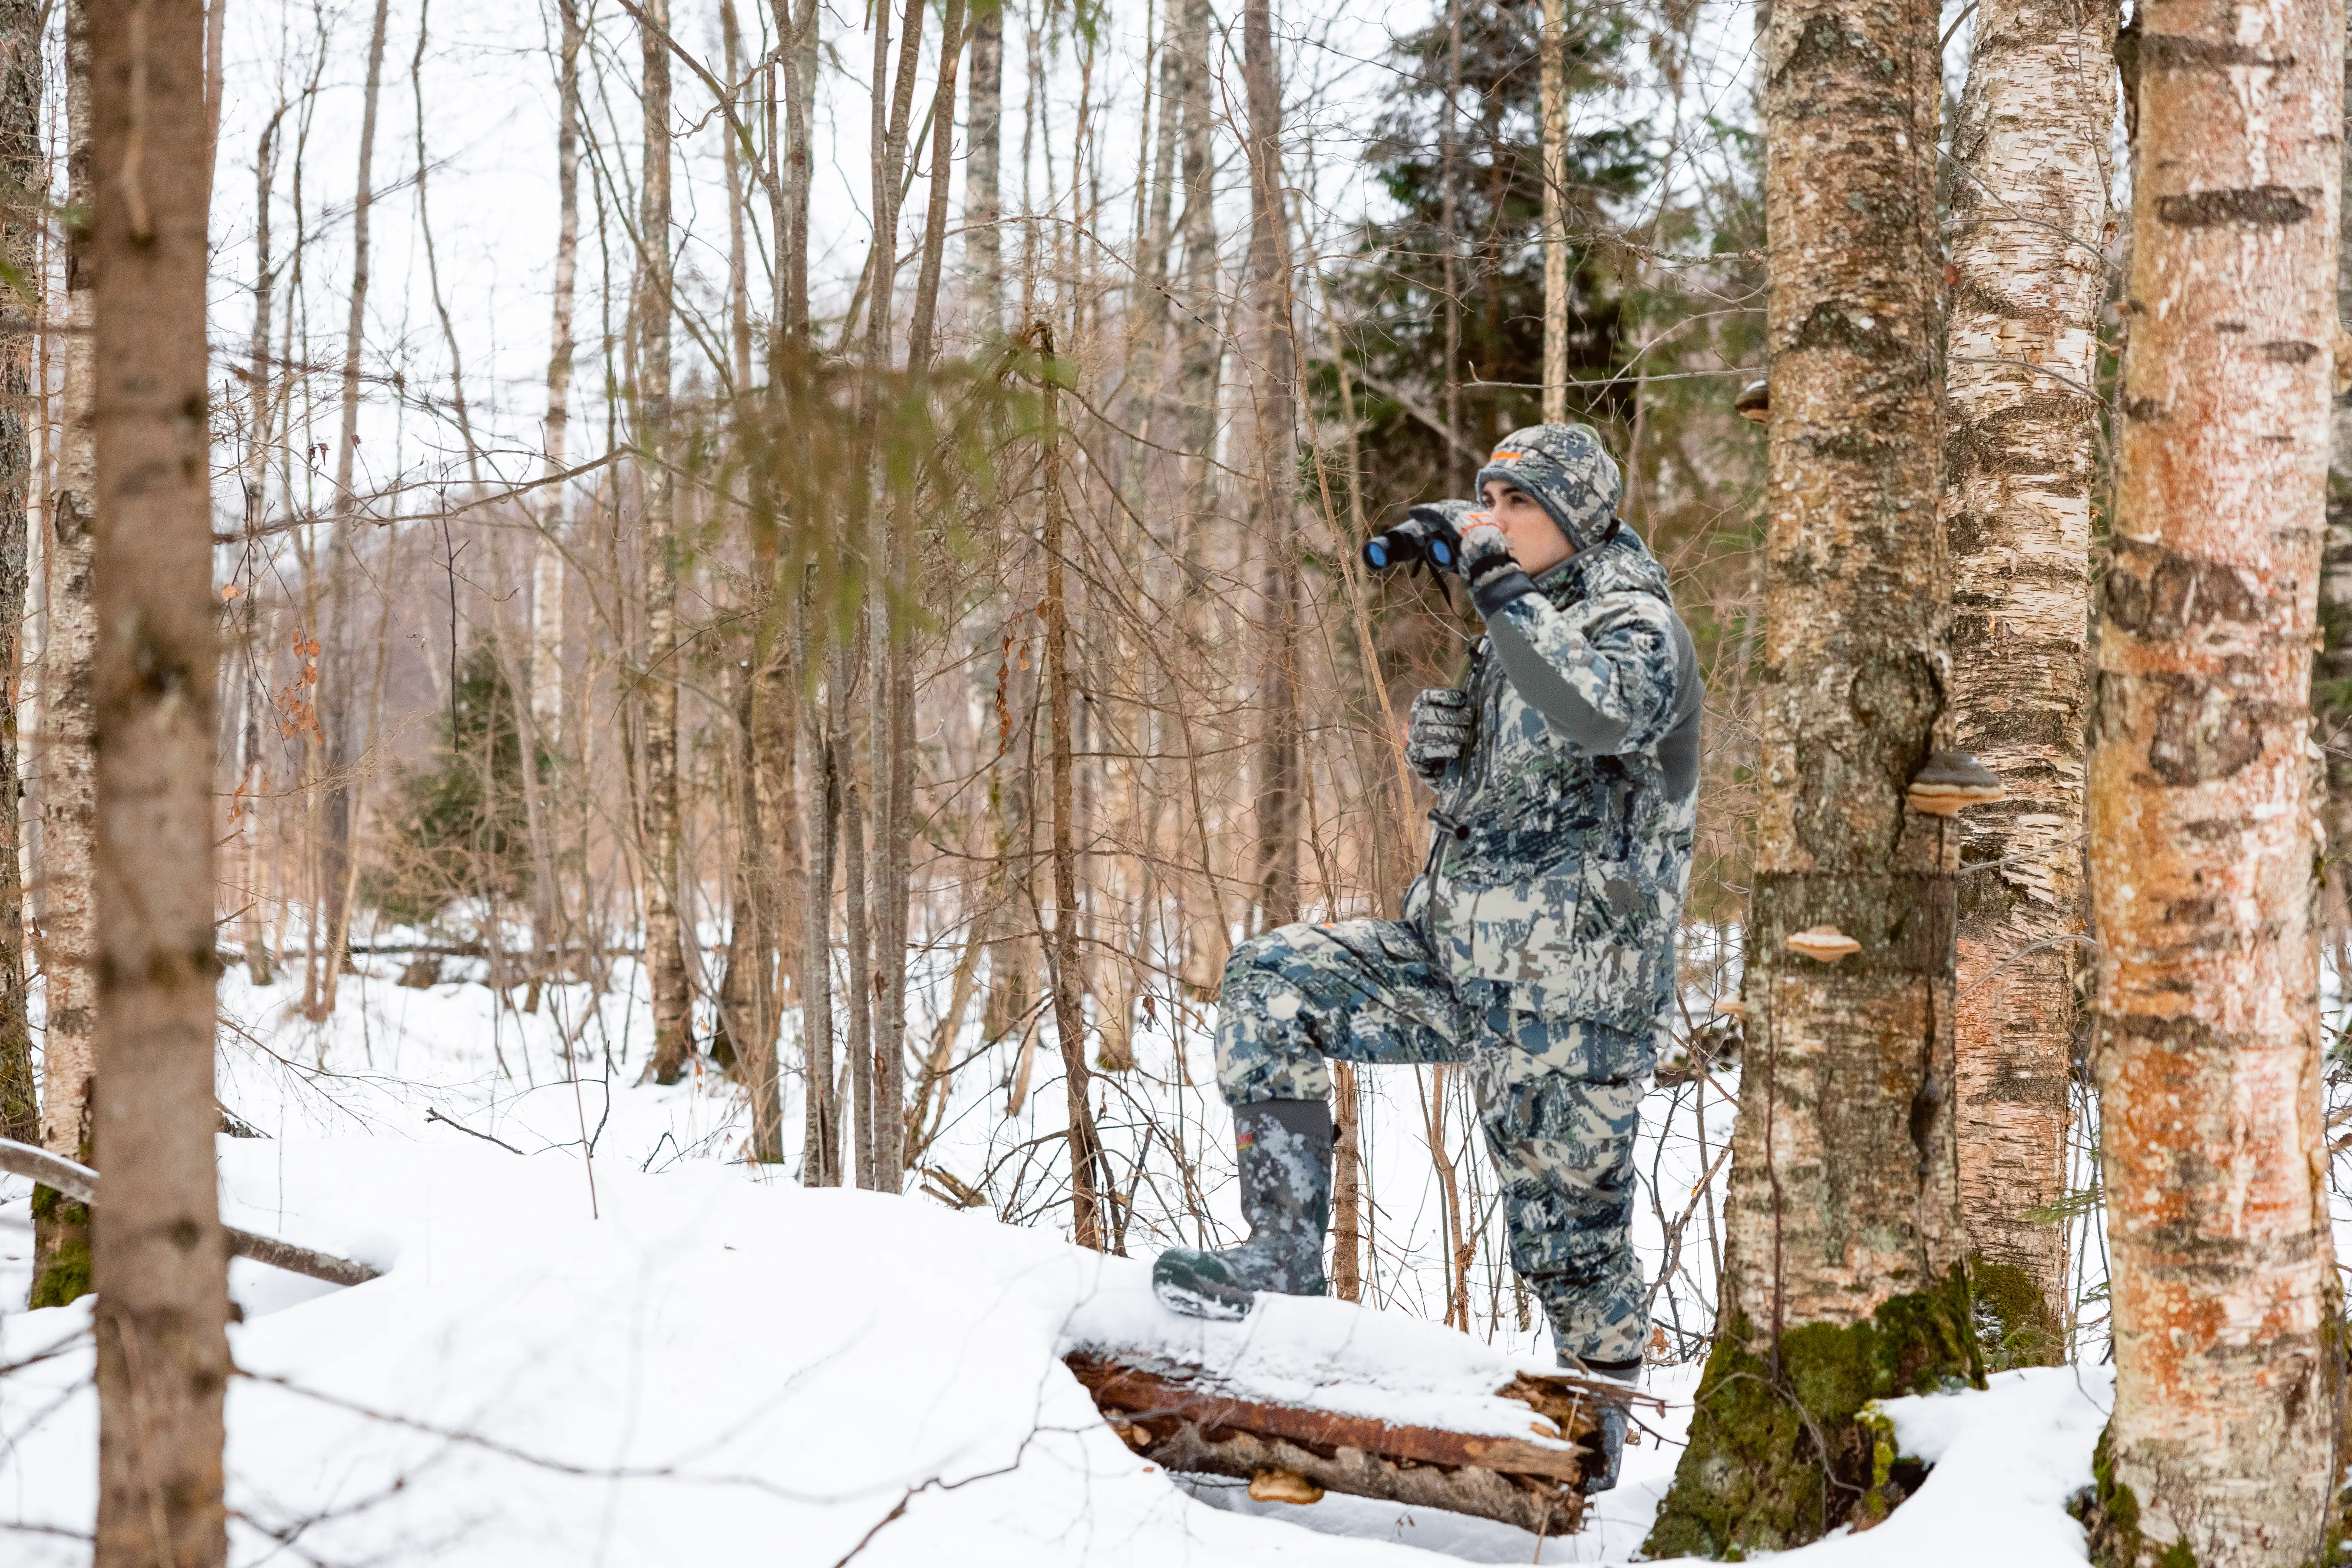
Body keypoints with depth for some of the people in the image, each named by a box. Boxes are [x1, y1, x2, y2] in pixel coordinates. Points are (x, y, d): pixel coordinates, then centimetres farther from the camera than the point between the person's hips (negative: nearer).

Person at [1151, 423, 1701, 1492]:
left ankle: (1598, 1436, 24)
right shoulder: (1529, 620, 15)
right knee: (1272, 983, -7)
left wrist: (1501, 592, -27)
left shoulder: (1637, 626, -10)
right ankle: (1283, 1255, -6)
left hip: (1571, 989, -8)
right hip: (1456, 959, 8)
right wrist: (1442, 750, 3)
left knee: (1566, 1222, 1)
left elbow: (1601, 713, -35)